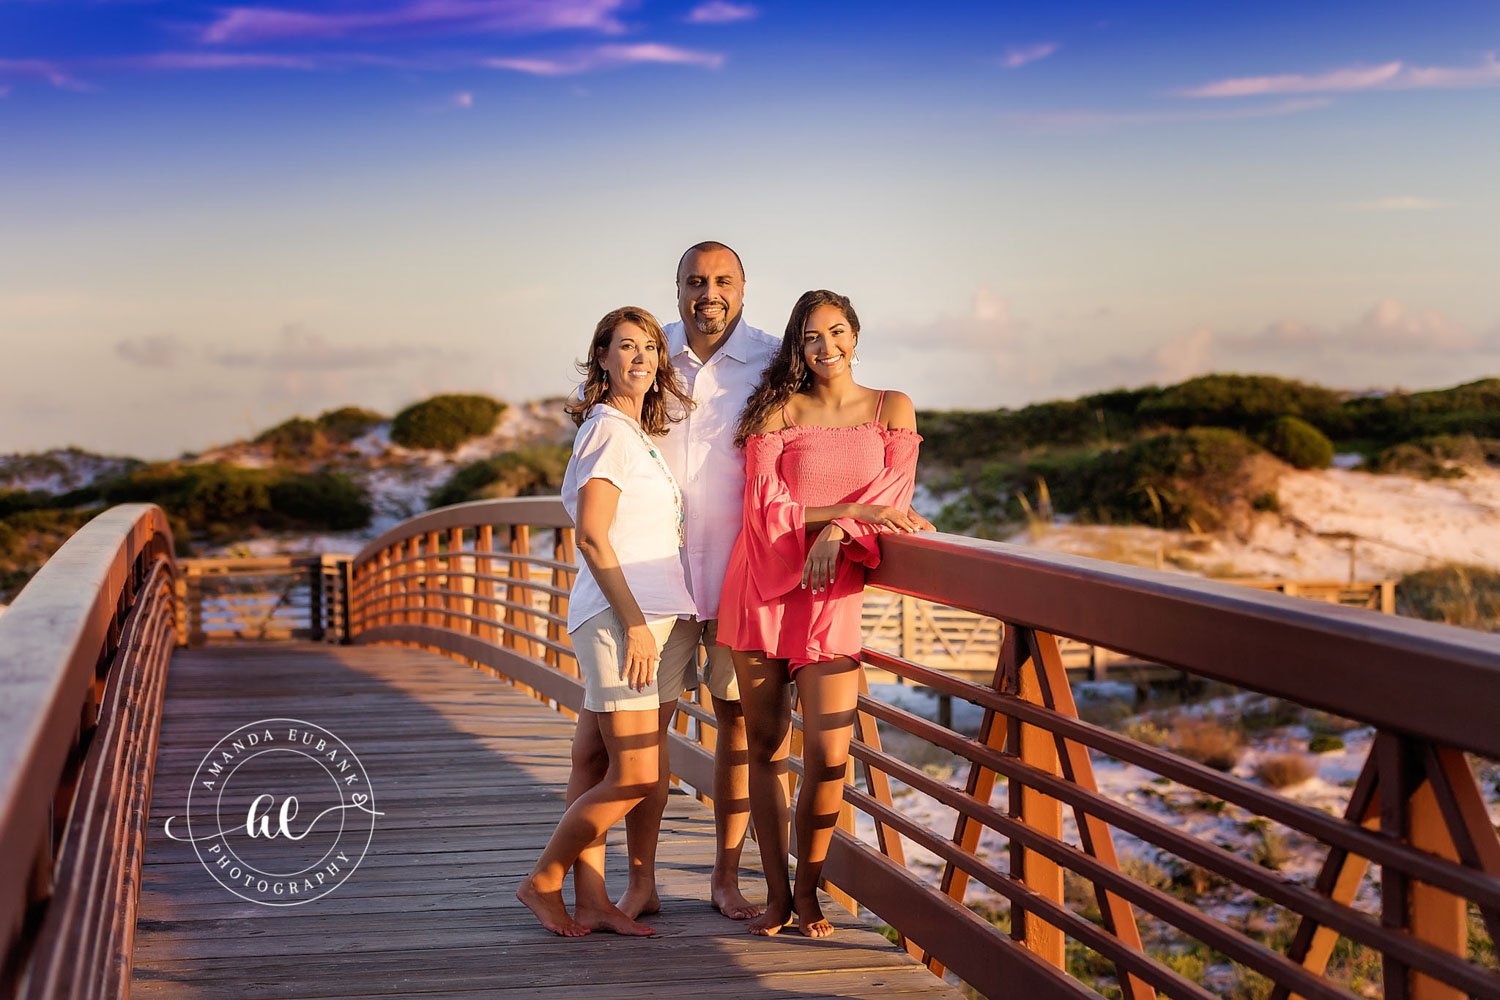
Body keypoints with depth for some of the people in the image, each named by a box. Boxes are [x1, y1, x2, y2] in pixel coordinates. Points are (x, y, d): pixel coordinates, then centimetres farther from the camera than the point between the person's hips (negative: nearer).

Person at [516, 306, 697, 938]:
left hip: (635, 613, 10)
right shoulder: (610, 429, -10)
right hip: (619, 615, -10)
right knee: (634, 777, -10)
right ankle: (543, 881, 3)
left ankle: (590, 901, 13)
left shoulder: (633, 433, 20)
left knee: (593, 764, 10)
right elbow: (591, 536, -17)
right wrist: (635, 622, -19)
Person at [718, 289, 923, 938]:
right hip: (762, 587, 0)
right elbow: (766, 507, -5)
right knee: (766, 745, 4)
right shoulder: (778, 412, 4)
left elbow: (893, 501, 1)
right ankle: (775, 892, 16)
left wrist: (836, 532, -17)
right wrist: (857, 511, -12)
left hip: (831, 591, 0)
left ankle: (807, 890, 11)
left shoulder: (892, 408, 9)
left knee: (829, 753, -9)